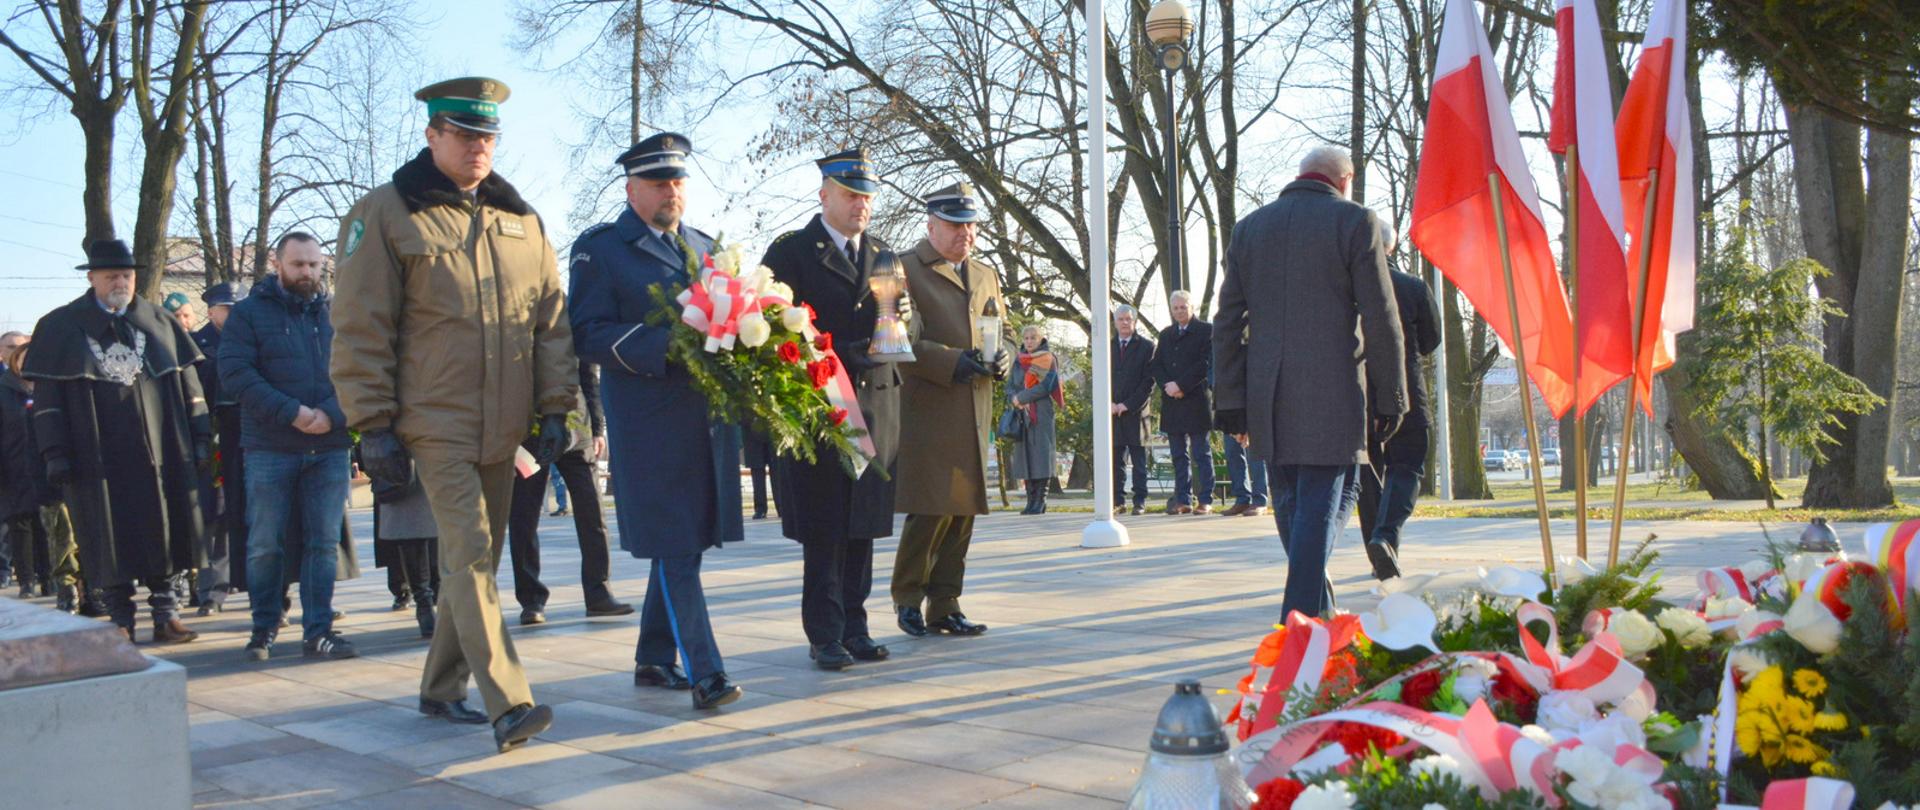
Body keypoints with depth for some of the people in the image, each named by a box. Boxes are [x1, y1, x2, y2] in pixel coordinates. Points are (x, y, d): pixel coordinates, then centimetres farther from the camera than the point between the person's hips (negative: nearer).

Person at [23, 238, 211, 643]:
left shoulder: (159, 322, 12)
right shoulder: (61, 327, 5)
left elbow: (188, 383, 12)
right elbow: (47, 397, 2)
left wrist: (200, 438, 6)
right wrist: (55, 454, -5)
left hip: (161, 454, 2)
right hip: (99, 457, -2)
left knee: (165, 534, 3)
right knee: (112, 544, 2)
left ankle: (166, 615, 10)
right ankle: (120, 622, 11)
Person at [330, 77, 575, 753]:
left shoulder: (521, 220, 13)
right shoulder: (385, 214, -1)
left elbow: (551, 321, 14)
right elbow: (361, 331, -4)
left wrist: (554, 409, 6)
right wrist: (375, 425, -8)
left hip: (504, 429, 5)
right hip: (437, 425, -5)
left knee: (475, 560, 12)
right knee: (469, 558, -13)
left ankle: (442, 689, 26)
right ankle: (508, 706, -17)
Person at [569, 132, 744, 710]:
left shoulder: (704, 246, 18)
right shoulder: (600, 248, -1)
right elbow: (587, 335, -10)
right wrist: (664, 345, -22)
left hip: (710, 419, 6)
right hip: (651, 424, -6)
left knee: (683, 546, 12)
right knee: (674, 548, -7)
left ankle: (654, 660, 25)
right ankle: (704, 673, -5)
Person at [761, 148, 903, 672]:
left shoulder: (884, 257, 18)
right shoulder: (791, 252, 1)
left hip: (875, 406, 5)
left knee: (864, 526, 7)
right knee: (823, 530, -2)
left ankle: (854, 628, 15)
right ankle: (825, 635, 4)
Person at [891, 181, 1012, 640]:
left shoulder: (986, 276, 21)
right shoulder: (905, 270, -1)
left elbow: (1006, 333, 25)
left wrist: (1001, 359, 2)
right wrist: (950, 362, -19)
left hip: (975, 415, 7)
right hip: (926, 412, -7)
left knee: (963, 513, 7)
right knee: (932, 510, -9)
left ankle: (944, 606, 16)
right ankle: (907, 599, 8)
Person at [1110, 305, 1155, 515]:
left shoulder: (1146, 346, 3)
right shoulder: (1107, 348, 14)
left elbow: (1149, 380, -3)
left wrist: (1128, 405, -10)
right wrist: (1109, 404, -3)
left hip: (1136, 411, -3)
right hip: (1113, 411, 3)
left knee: (1139, 461, 0)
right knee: (1116, 459, 3)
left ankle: (1140, 501, 2)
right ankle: (1118, 500, 6)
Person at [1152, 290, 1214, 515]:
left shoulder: (1206, 330, 0)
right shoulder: (1165, 334, 18)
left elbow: (1206, 364, -9)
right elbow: (1156, 366, 12)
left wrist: (1180, 385, -14)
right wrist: (1167, 385, -7)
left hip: (1197, 401, -5)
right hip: (1171, 402, 5)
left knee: (1202, 454, -2)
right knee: (1179, 456, 7)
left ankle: (1205, 500, -1)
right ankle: (1183, 500, 9)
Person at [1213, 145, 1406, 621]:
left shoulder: (1250, 227, 13)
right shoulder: (1355, 221, -1)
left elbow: (1227, 322, 10)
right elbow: (1380, 319, -5)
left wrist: (1231, 400, 12)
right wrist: (1390, 397, 2)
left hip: (1268, 395, 5)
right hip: (1332, 395, -5)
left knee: (1290, 503, 16)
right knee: (1322, 504, -1)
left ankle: (1319, 608, 29)